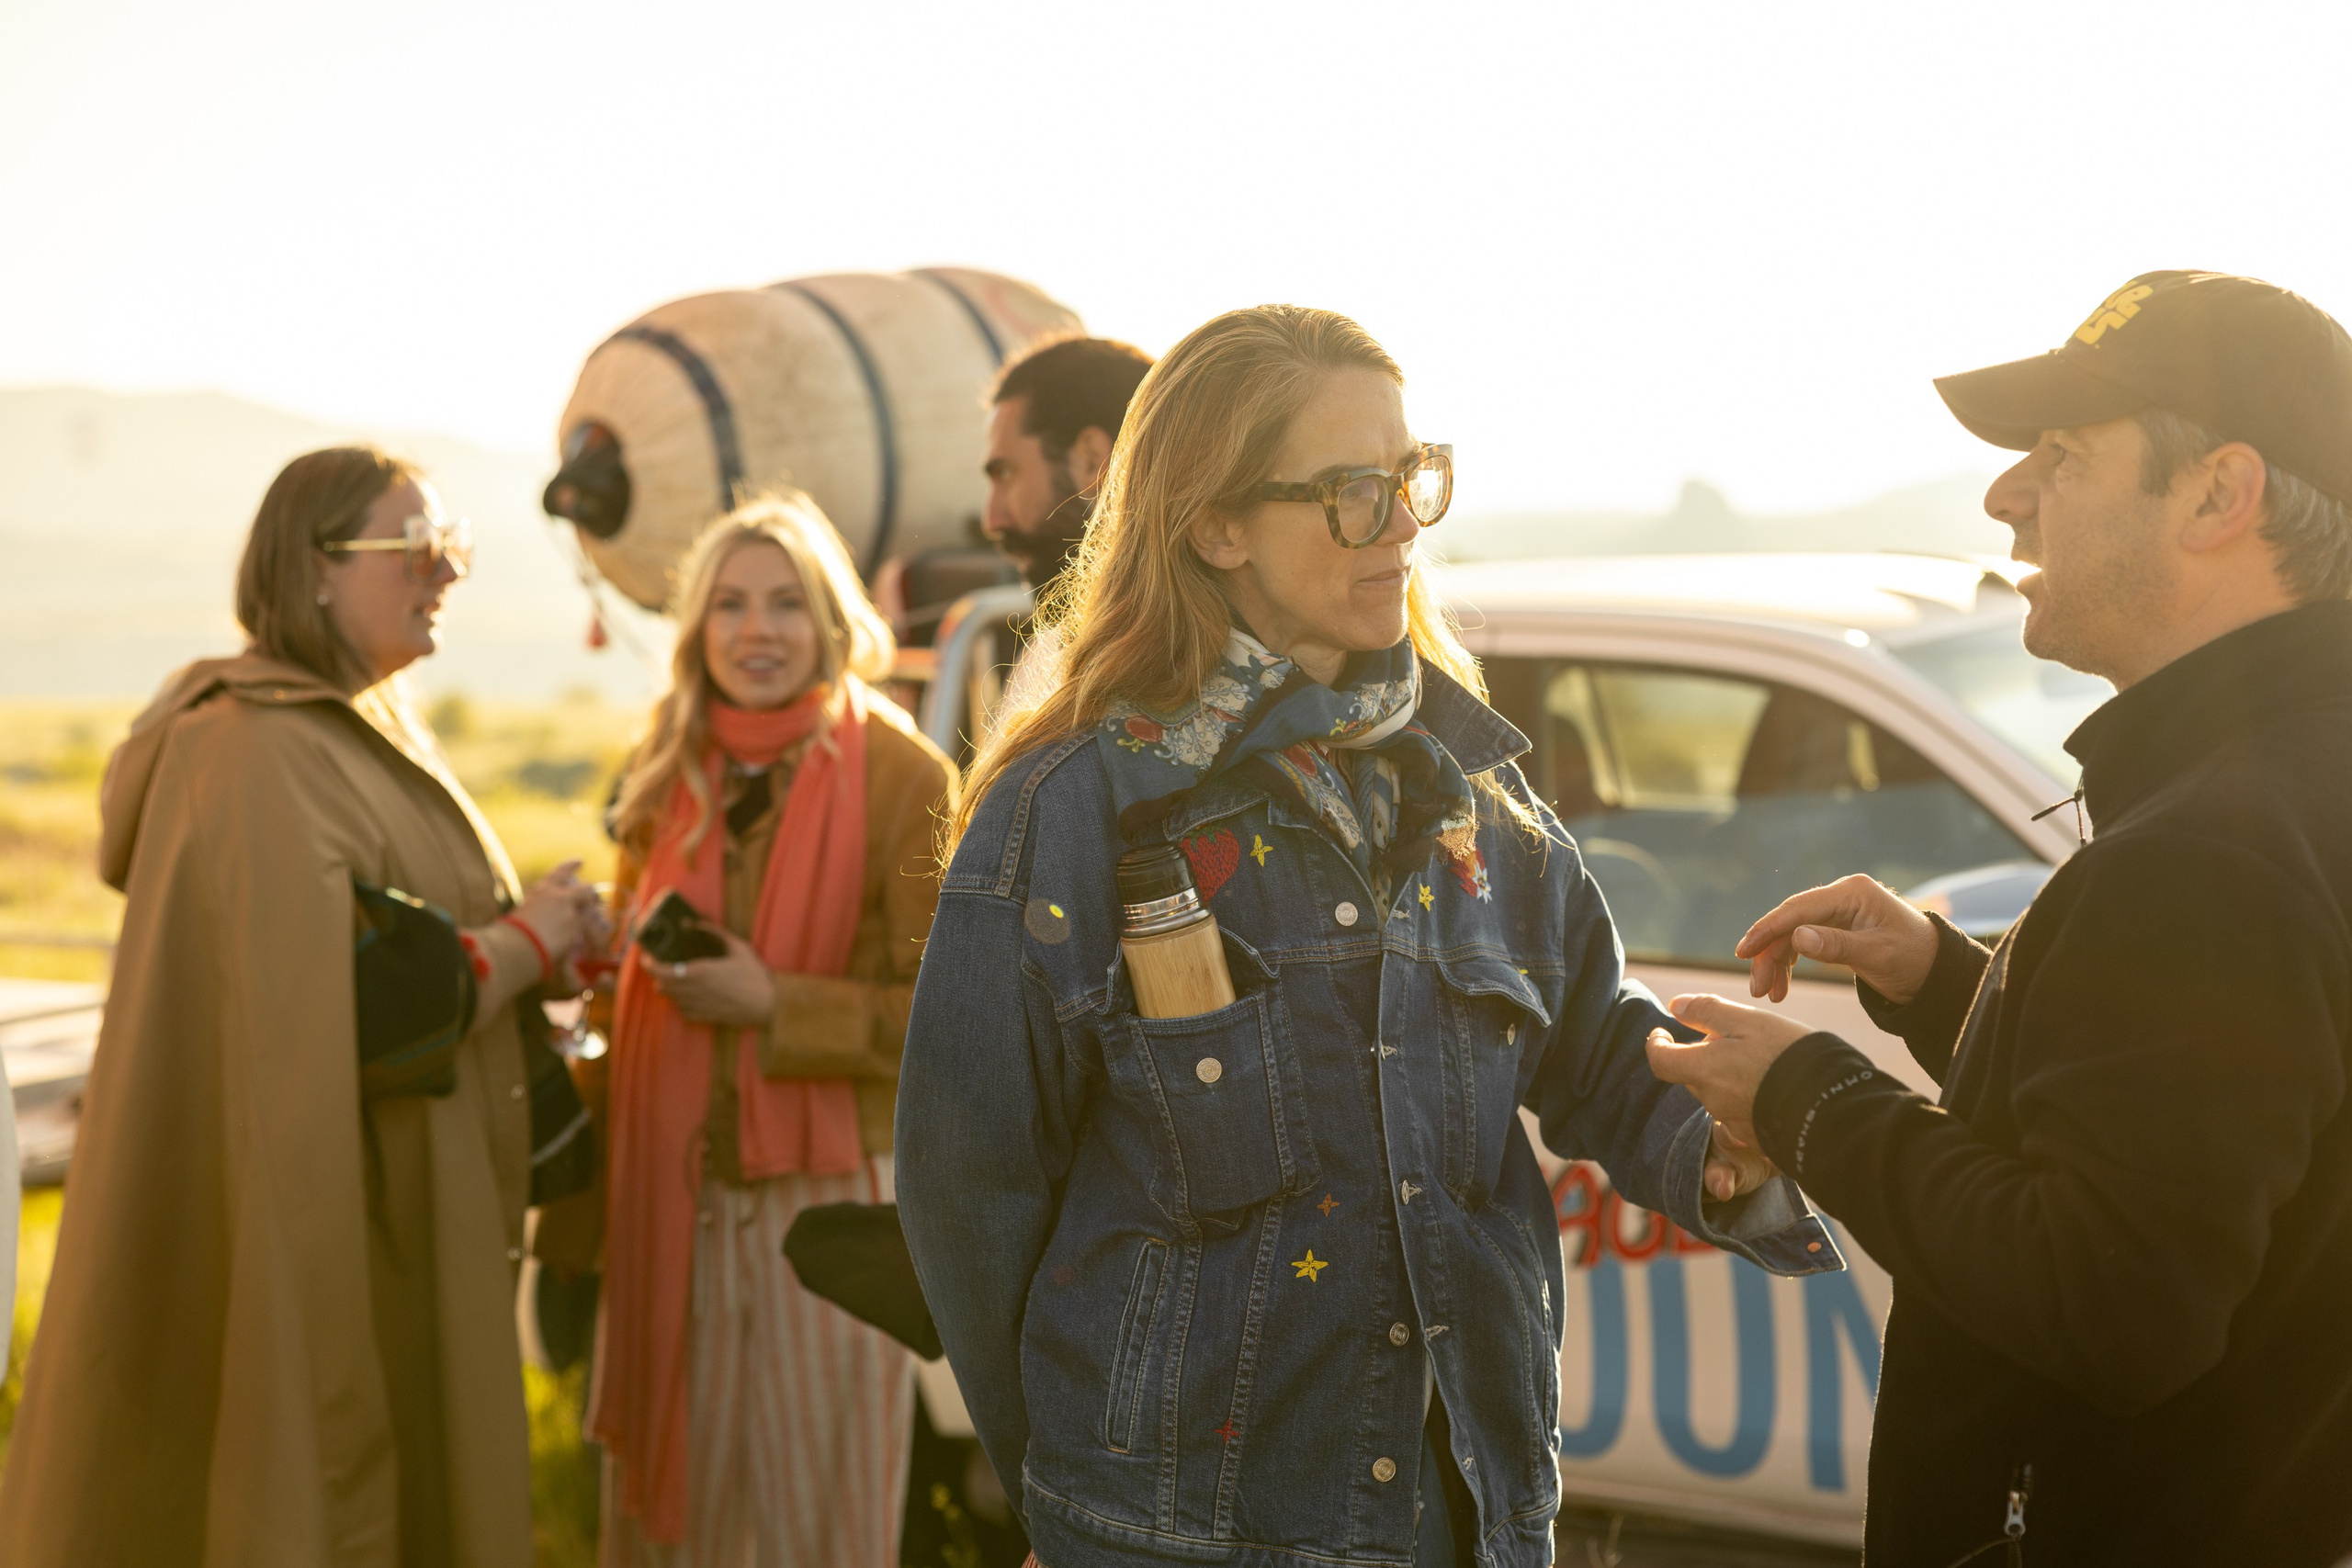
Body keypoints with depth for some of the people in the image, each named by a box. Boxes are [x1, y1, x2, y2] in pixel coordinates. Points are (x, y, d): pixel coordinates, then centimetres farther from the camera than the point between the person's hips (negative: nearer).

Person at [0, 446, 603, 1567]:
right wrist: (526, 945, -14)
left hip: (402, 1228, 10)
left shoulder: (367, 734, 12)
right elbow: (350, 1021, -26)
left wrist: (521, 946, 2)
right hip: (315, 1236, -10)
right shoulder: (261, 761, -19)